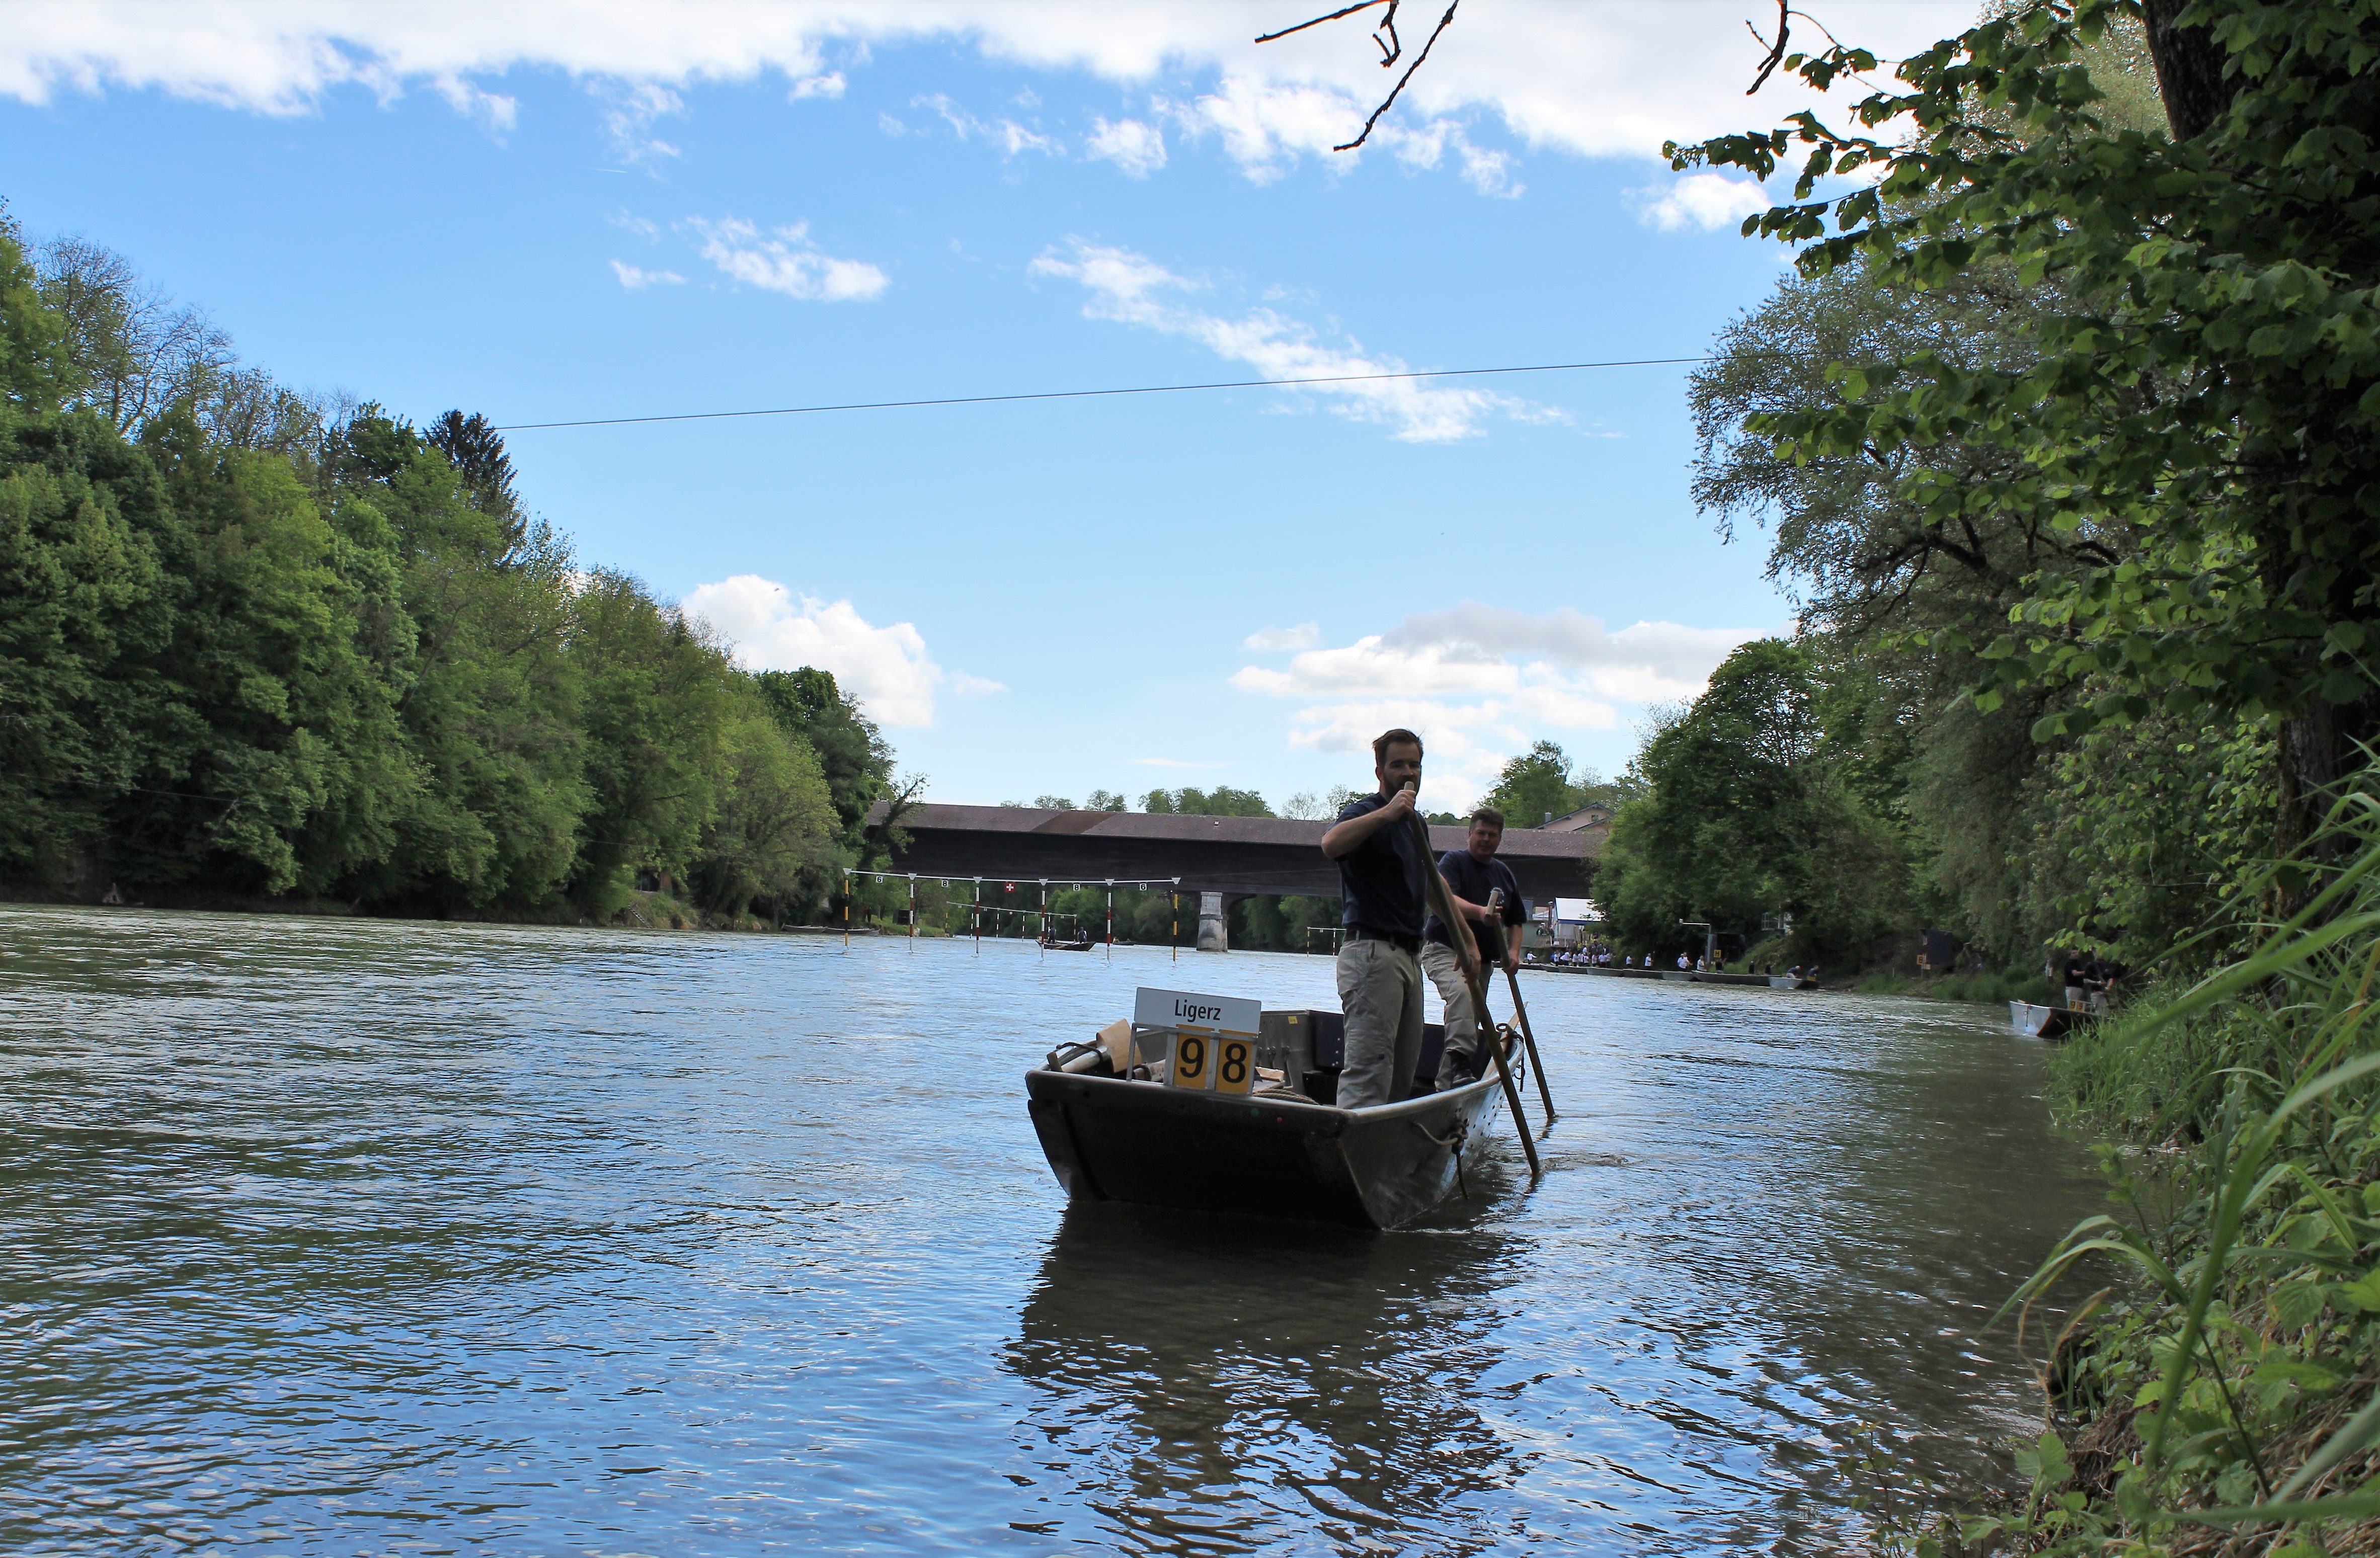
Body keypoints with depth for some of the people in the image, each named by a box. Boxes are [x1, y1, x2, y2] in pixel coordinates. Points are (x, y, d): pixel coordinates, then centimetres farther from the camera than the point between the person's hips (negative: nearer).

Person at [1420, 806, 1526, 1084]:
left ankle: (1446, 1082, 20)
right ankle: (1459, 1063, -46)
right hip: (1444, 949, -8)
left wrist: (1514, 951, 4)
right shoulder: (1453, 861, -4)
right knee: (1461, 990, -35)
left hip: (1483, 959, 8)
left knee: (1471, 1017, 8)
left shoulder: (1506, 875, 18)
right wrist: (1479, 912, -41)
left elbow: (1515, 922, 24)